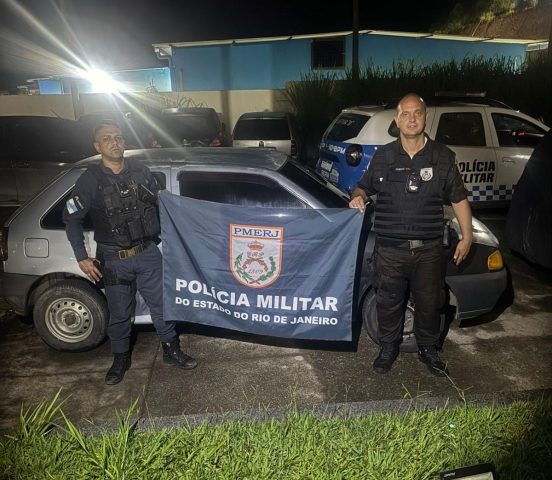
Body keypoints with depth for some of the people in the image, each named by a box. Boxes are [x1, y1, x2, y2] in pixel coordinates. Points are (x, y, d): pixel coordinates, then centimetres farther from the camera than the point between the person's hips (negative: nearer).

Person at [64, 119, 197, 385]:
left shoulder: (140, 171, 0)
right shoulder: (90, 180, -8)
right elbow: (71, 218, -3)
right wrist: (82, 257, -7)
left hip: (148, 254, 2)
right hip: (114, 260, -2)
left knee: (160, 304, 11)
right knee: (119, 313, 12)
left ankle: (171, 350, 31)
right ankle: (120, 359, 34)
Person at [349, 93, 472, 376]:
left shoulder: (442, 157, 3)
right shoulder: (383, 156, 3)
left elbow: (459, 199, 8)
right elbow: (364, 187, 15)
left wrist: (466, 237, 5)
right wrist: (358, 197, -10)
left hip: (428, 249, 0)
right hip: (390, 249, 0)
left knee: (429, 302, 12)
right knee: (388, 302, 11)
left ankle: (428, 349, 36)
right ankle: (388, 348, 33)